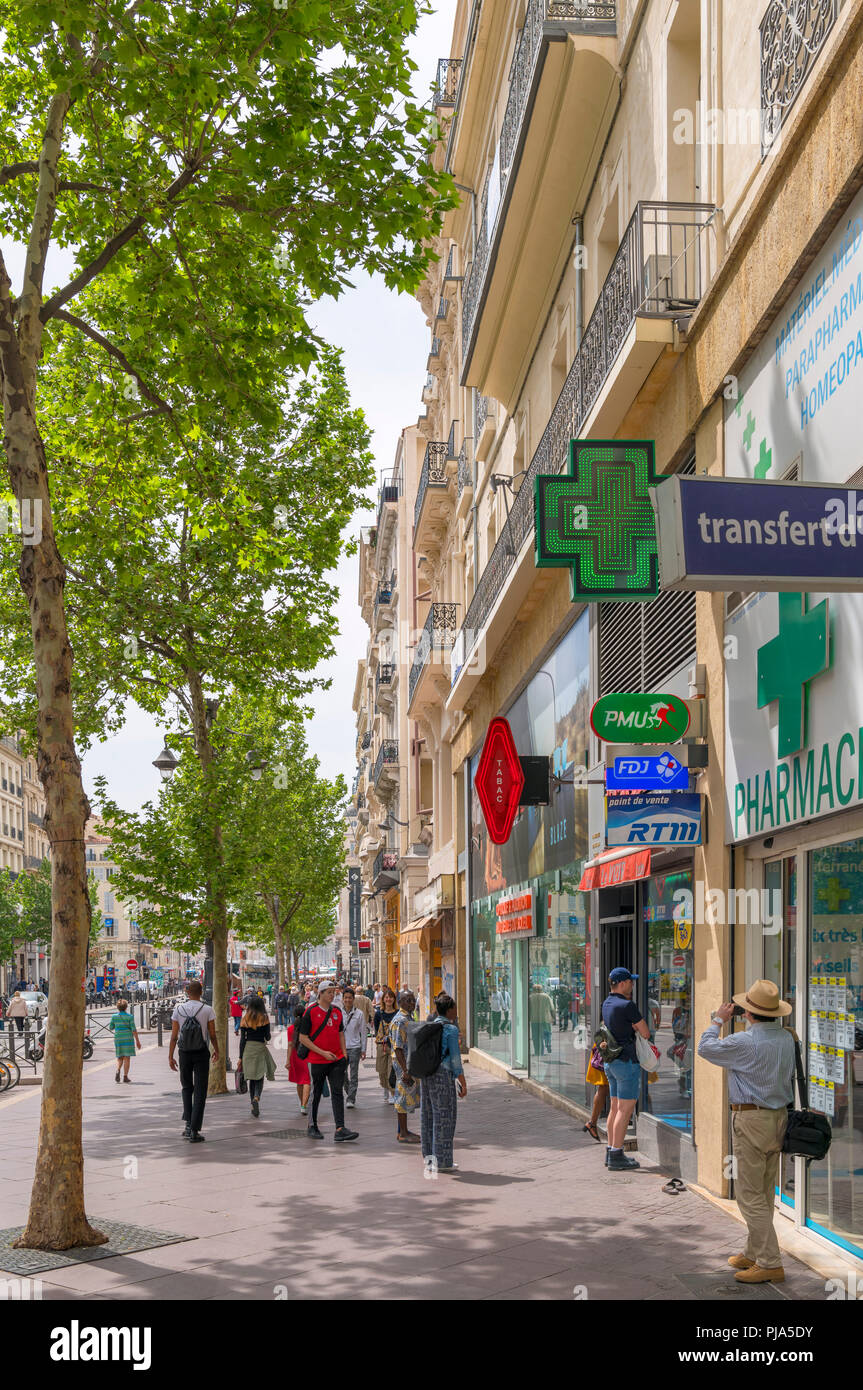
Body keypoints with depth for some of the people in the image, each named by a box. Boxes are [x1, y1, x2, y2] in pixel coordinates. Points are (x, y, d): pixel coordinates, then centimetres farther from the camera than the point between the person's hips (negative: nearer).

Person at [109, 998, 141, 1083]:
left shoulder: (114, 1016, 0)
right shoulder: (130, 1016, -7)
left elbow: (111, 1028, 11)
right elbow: (133, 1029, -9)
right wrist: (137, 1041, -4)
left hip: (118, 1038, 3)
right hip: (128, 1038, -3)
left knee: (120, 1058, 13)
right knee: (127, 1058, 3)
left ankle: (118, 1070, -13)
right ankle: (125, 1076, 1)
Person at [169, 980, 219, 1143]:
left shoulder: (178, 1010, -1)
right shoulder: (207, 1010, -6)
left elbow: (174, 1036, -1)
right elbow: (212, 1035, -1)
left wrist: (170, 1057, 4)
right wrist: (216, 1050, 15)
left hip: (184, 1052, 2)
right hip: (202, 1053, -2)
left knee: (187, 1088, 21)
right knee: (200, 1092, 2)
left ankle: (187, 1123, 6)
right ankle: (194, 1131, -3)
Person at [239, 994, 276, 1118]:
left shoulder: (245, 1019, 3)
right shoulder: (264, 1018, -3)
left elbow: (242, 1039, 2)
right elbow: (267, 1037, -5)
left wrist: (241, 1057, 5)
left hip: (247, 1049, 3)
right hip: (260, 1048, -3)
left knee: (252, 1078, 13)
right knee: (260, 1077, 1)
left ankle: (253, 1105, 14)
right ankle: (256, 1097, -26)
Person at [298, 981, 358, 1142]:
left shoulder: (337, 1011, 9)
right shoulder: (311, 1012, -8)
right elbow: (303, 1037, -9)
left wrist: (344, 1055, 8)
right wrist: (322, 1052, -15)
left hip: (337, 1060, 4)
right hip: (317, 1061, -4)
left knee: (338, 1093, -6)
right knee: (315, 1094, 8)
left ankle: (340, 1129, -12)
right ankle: (312, 1127, 24)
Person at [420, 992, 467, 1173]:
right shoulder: (451, 1029, -11)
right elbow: (455, 1058, -12)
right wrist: (463, 1083, -7)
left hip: (426, 1076, 7)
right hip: (444, 1076, -7)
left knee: (428, 1115, 14)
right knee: (444, 1118, -1)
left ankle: (429, 1156, 21)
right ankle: (442, 1161, 2)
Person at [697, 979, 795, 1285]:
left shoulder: (745, 1042, -19)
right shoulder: (787, 1039, 2)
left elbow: (706, 1048, -4)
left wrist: (718, 1020, 11)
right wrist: (751, 1022, 28)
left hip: (751, 1119, -8)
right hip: (779, 1117, 8)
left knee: (750, 1193, -2)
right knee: (765, 1193, 16)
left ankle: (770, 1263, -3)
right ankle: (753, 1253, 26)